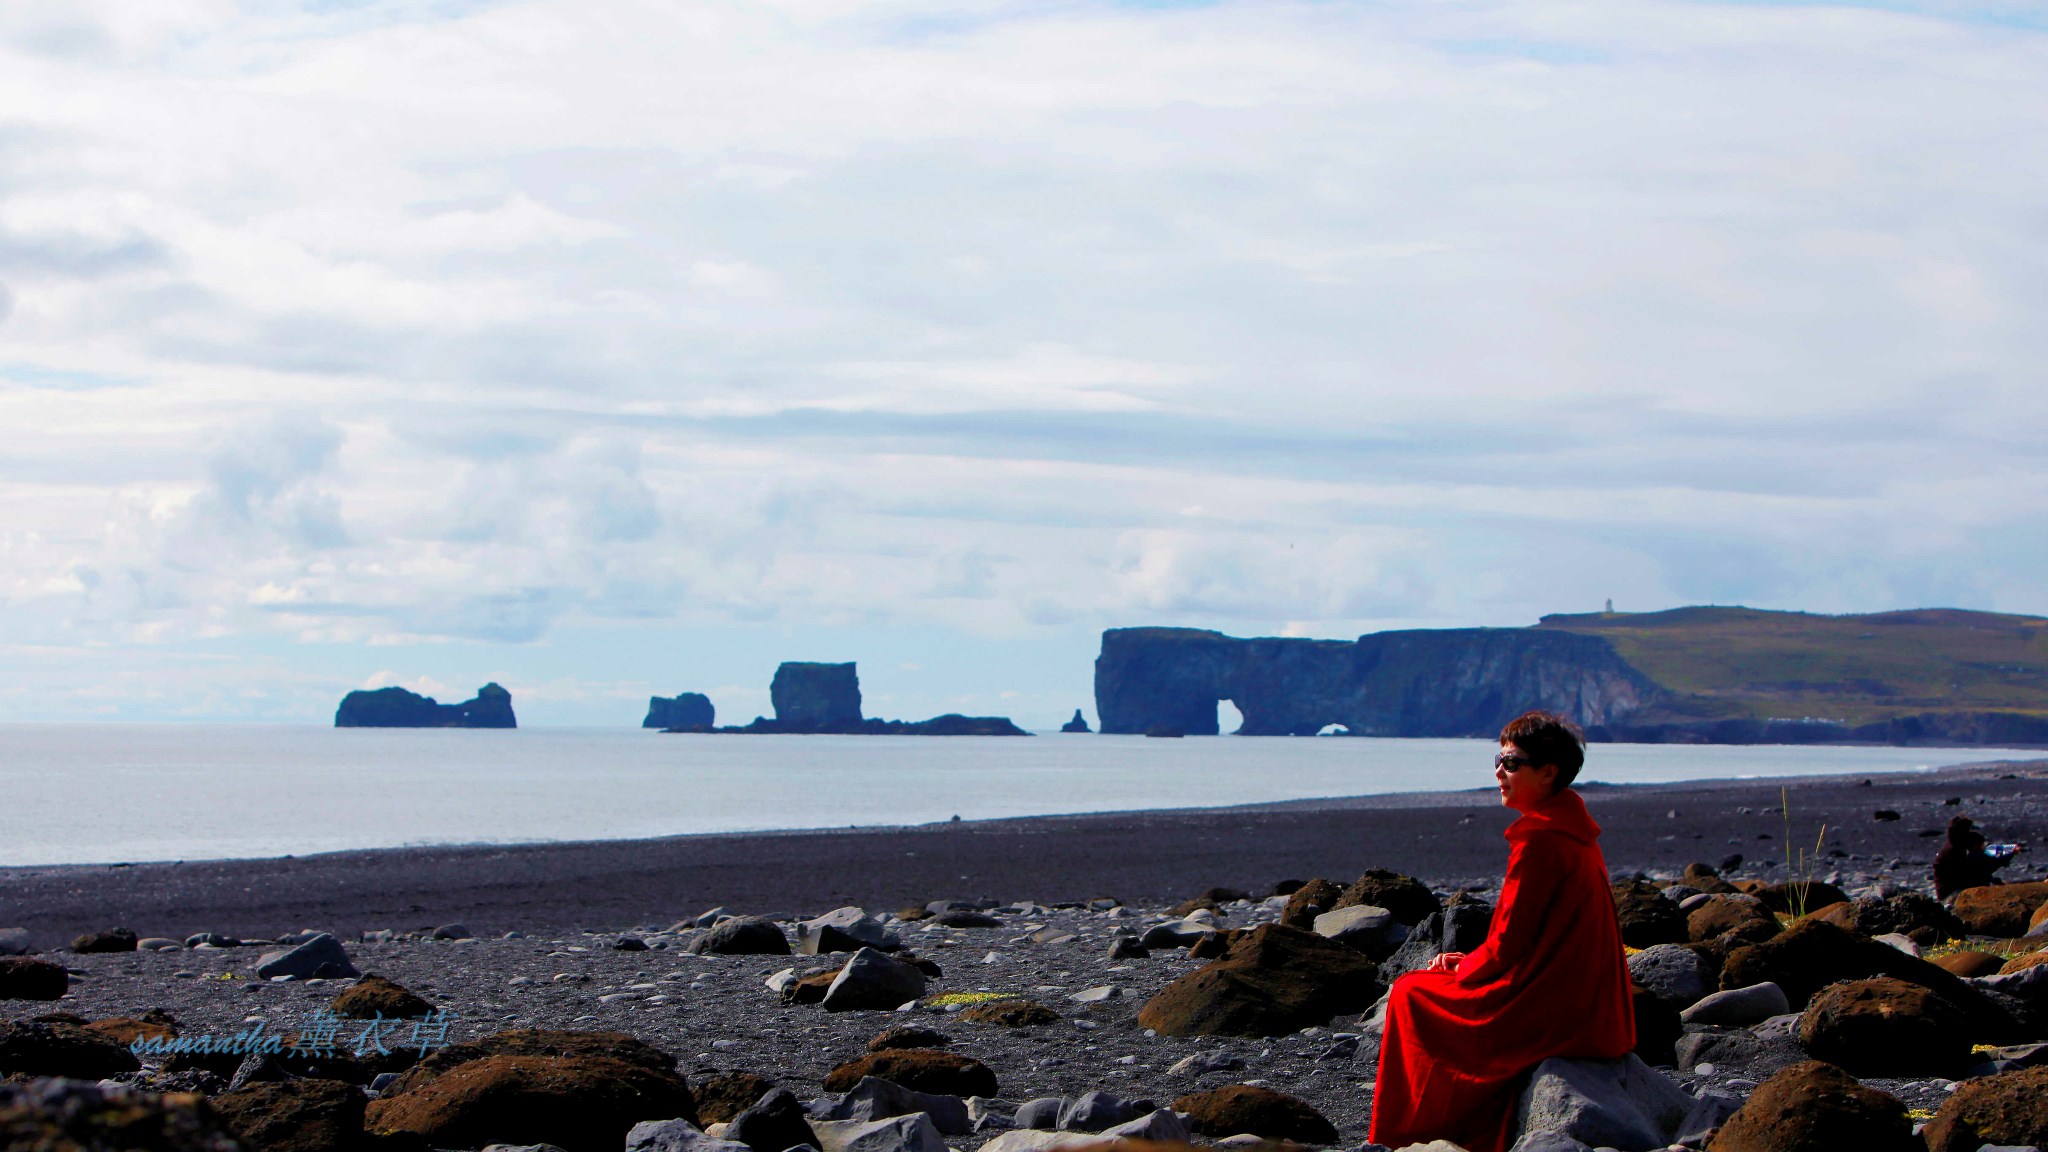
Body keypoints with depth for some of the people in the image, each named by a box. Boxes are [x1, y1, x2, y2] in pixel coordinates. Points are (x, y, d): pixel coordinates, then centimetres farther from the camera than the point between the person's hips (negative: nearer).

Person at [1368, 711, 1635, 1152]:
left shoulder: (1538, 842, -18)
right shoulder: (1571, 832, 12)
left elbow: (1509, 945, -16)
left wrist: (1464, 969, 2)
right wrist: (1469, 960, 13)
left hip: (1552, 1014, -10)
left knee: (1411, 995, 4)